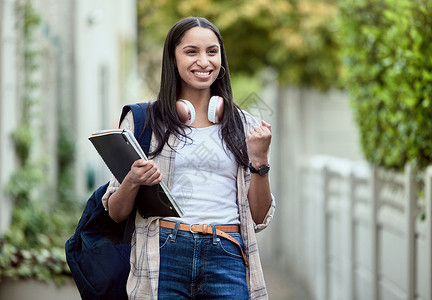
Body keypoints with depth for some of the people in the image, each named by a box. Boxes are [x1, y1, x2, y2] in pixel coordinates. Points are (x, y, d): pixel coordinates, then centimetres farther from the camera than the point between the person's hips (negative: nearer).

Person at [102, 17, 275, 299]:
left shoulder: (244, 125, 12)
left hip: (227, 258, 1)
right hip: (164, 258, -1)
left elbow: (259, 218, 10)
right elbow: (116, 213, 7)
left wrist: (260, 160, -3)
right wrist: (133, 182, -13)